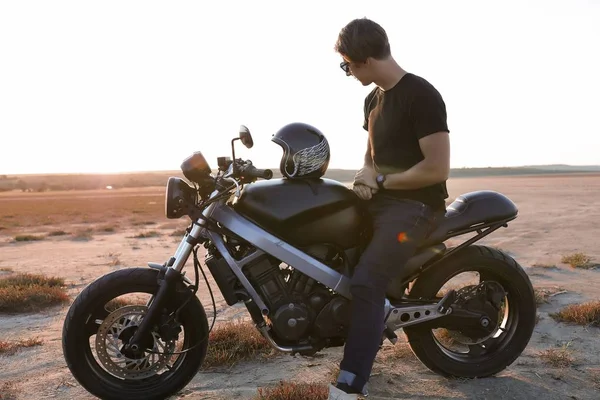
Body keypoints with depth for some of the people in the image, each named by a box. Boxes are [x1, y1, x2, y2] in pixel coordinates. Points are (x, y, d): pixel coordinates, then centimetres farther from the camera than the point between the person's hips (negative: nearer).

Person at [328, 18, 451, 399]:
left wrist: (381, 181, -11)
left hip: (415, 204, -9)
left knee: (366, 283, -24)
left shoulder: (422, 95, -14)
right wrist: (366, 175, 0)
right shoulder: (373, 99, 14)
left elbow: (437, 169, -19)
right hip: (381, 198, 10)